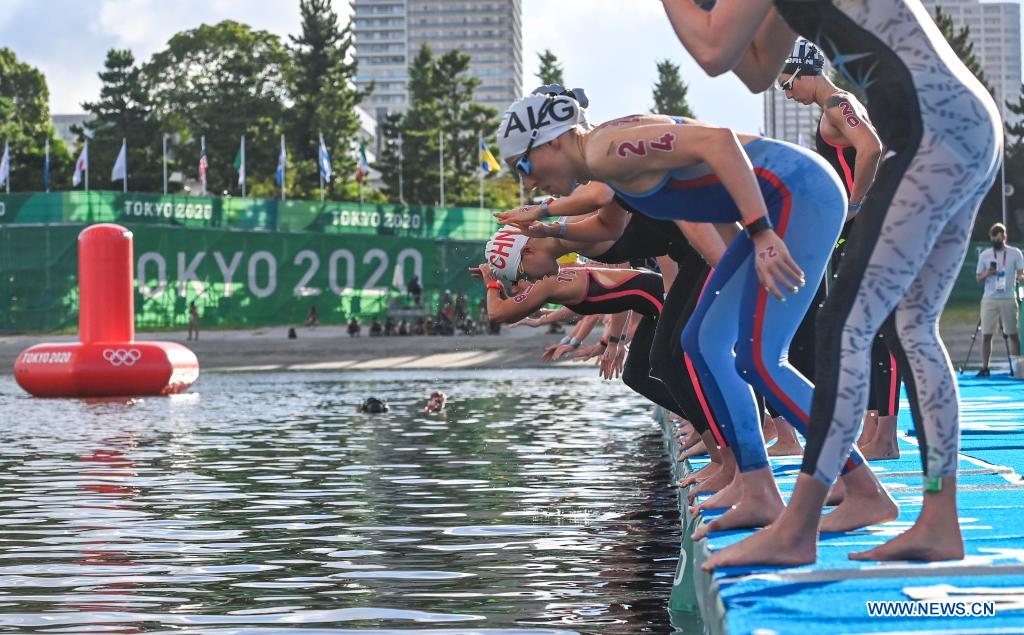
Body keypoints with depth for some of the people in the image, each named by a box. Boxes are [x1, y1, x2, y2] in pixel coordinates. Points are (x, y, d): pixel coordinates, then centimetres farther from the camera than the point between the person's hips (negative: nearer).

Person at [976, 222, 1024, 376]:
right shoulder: (984, 255, 9)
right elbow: (979, 279, 13)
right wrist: (986, 274, -9)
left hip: (1008, 299, -1)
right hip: (989, 299, 1)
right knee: (986, 335, -2)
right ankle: (985, 368, 1)